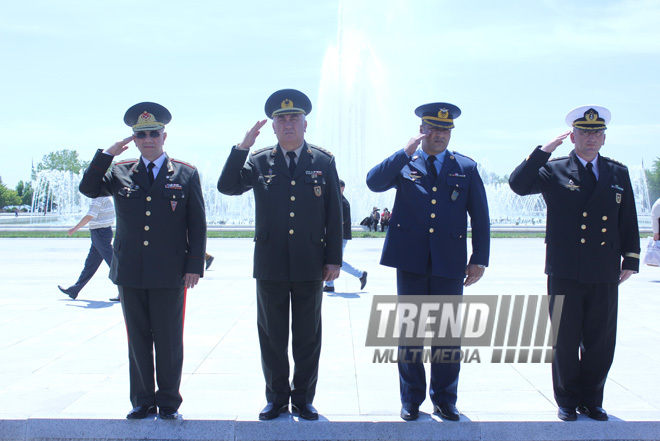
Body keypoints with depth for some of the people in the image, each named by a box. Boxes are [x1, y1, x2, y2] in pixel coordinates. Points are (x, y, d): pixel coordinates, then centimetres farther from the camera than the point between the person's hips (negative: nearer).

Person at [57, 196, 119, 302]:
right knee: (90, 264, 15)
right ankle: (74, 291, 24)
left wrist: (74, 229, -10)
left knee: (112, 262, -8)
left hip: (100, 233, -10)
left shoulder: (98, 198, -16)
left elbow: (89, 217, -19)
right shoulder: (105, 197, 13)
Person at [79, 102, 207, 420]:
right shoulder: (120, 173, 10)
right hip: (130, 274, 2)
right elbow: (88, 189, -5)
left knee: (169, 342, 4)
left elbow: (197, 225, 2)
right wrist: (107, 153, -9)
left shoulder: (186, 175, 4)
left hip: (170, 275, -2)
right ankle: (142, 402, 21)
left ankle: (168, 403, 16)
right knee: (138, 341, 10)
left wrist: (194, 266, -4)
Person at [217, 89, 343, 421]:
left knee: (307, 337, 8)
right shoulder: (259, 162, 6)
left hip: (309, 266, -1)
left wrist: (333, 259, -1)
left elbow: (334, 215, 3)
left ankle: (303, 397, 21)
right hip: (270, 265, 1)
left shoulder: (324, 162, 4)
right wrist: (243, 147, -14)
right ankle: (277, 397, 23)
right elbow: (227, 186, -7)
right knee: (272, 335, 9)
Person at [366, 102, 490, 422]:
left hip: (450, 263, 1)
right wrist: (406, 153, -16)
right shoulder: (404, 164, 7)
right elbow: (373, 182, -11)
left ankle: (444, 399, 20)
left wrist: (479, 259, 1)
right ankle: (411, 399, 19)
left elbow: (480, 217, 7)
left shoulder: (466, 168, 8)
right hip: (411, 261, 0)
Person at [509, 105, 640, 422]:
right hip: (565, 273, -3)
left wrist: (630, 260, 7)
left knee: (601, 340, 8)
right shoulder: (554, 171, 1)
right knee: (565, 339, 6)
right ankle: (567, 400, 21)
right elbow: (518, 184, -14)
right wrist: (544, 151, -16)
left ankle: (591, 399, 23)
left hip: (604, 274, 3)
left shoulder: (618, 174, 11)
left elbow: (628, 221, 12)